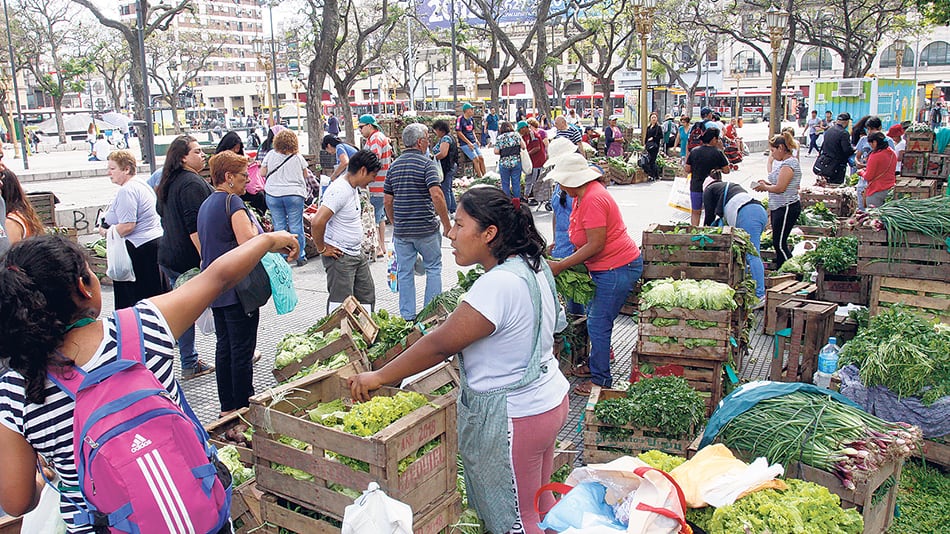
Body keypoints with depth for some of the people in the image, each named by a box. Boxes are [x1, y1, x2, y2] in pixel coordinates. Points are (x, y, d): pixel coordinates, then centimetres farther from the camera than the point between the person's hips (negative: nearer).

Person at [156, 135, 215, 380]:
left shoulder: (168, 183, 13)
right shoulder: (192, 183, -18)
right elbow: (195, 227, -25)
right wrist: (206, 258, -26)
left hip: (169, 256, 9)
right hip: (189, 258, -9)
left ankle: (190, 364, 18)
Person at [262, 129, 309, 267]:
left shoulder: (271, 155, 0)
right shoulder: (298, 157, -2)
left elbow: (262, 173, 5)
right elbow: (305, 175, 8)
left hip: (273, 195, 1)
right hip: (294, 194, -1)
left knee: (279, 226, 7)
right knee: (296, 226, 4)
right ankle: (300, 257, 9)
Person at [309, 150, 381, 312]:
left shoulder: (353, 187, 9)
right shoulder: (339, 190, -22)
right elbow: (317, 222, -30)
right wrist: (321, 249, -18)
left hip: (357, 253, 10)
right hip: (340, 256, -10)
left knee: (367, 297, 16)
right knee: (340, 304, -3)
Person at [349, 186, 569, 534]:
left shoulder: (498, 285, -28)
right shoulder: (533, 266, 2)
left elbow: (440, 345, -26)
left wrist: (378, 377, -15)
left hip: (513, 417, -10)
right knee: (539, 504, 24)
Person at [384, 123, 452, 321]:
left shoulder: (394, 165, 8)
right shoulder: (426, 164, -9)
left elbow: (388, 202, 9)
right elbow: (436, 195, -20)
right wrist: (447, 225, -13)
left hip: (401, 230, 5)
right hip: (426, 228, -4)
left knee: (404, 272, 11)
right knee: (433, 268, 11)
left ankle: (407, 316, 16)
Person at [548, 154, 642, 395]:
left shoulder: (593, 200, -24)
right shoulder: (582, 196, 8)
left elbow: (595, 244, -24)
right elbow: (584, 239, 18)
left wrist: (560, 265, -19)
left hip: (618, 268, -10)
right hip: (607, 267, 10)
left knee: (598, 323, -3)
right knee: (595, 318, 20)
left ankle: (600, 379, 10)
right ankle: (598, 361, 36)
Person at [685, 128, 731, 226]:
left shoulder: (694, 151, -4)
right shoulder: (718, 153, -11)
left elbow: (687, 170, -2)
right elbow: (726, 170, -5)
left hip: (696, 187, 1)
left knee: (695, 213, 13)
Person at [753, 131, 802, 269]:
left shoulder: (789, 163, -17)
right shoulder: (783, 162, 14)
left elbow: (780, 188, -21)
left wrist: (764, 187, -5)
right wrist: (767, 184, 9)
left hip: (787, 208, -10)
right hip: (778, 207, 10)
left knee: (779, 243, -7)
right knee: (778, 242, 13)